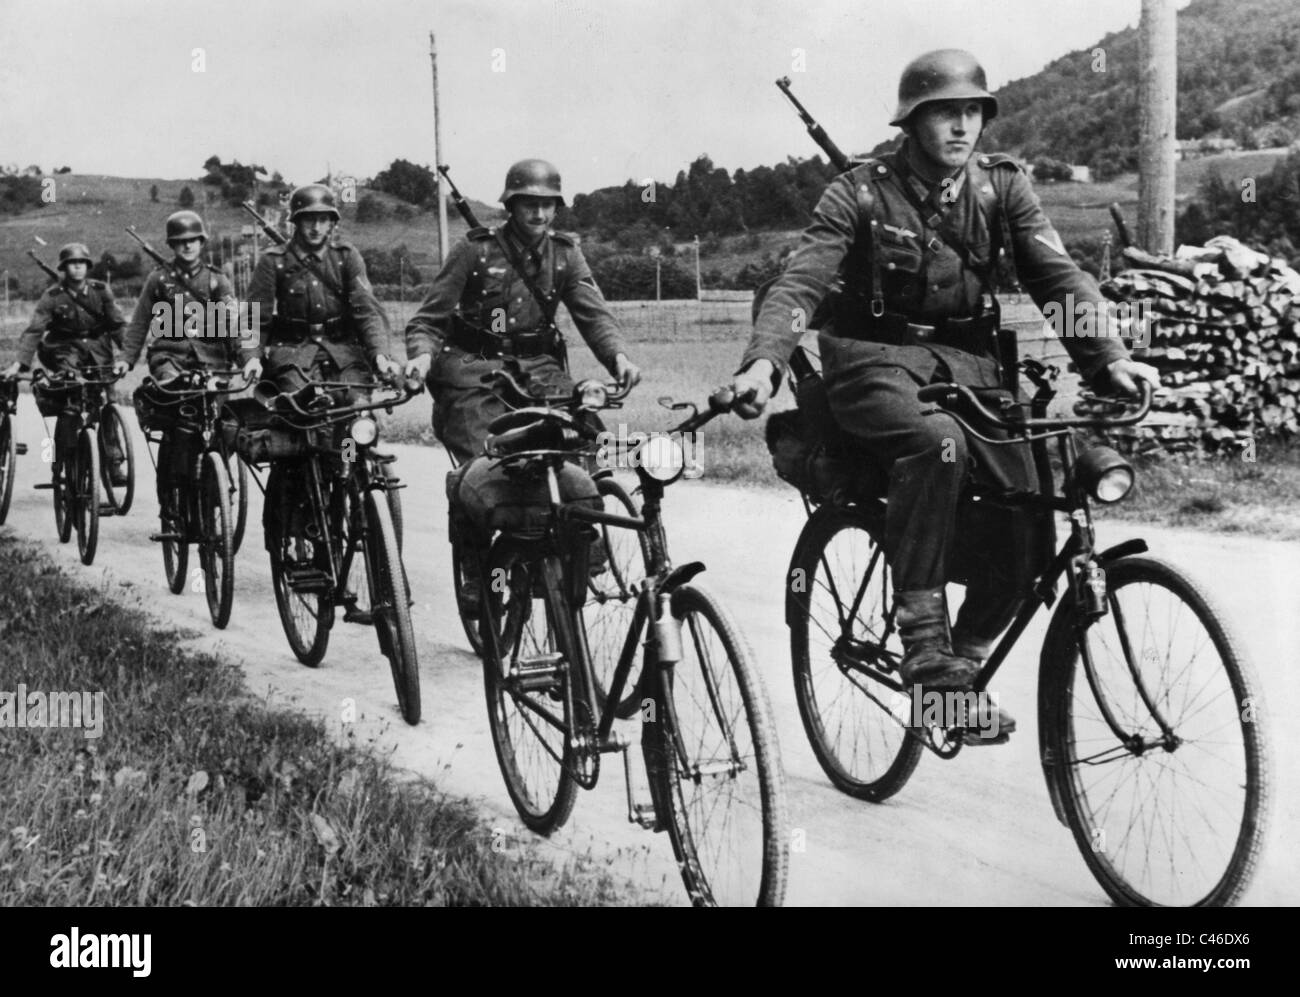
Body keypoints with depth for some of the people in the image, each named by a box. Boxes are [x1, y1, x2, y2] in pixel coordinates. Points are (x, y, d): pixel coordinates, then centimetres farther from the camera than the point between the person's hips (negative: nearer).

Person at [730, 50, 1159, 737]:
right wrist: (762, 362, -35)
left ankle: (966, 658, 11)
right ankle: (923, 641, -30)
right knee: (937, 443, -38)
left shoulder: (1001, 186, 3)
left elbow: (1058, 275, -4)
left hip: (967, 362, 4)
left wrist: (1108, 357, -21)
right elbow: (799, 283, -16)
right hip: (875, 362, -4)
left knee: (1027, 531, -14)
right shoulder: (861, 194, -6)